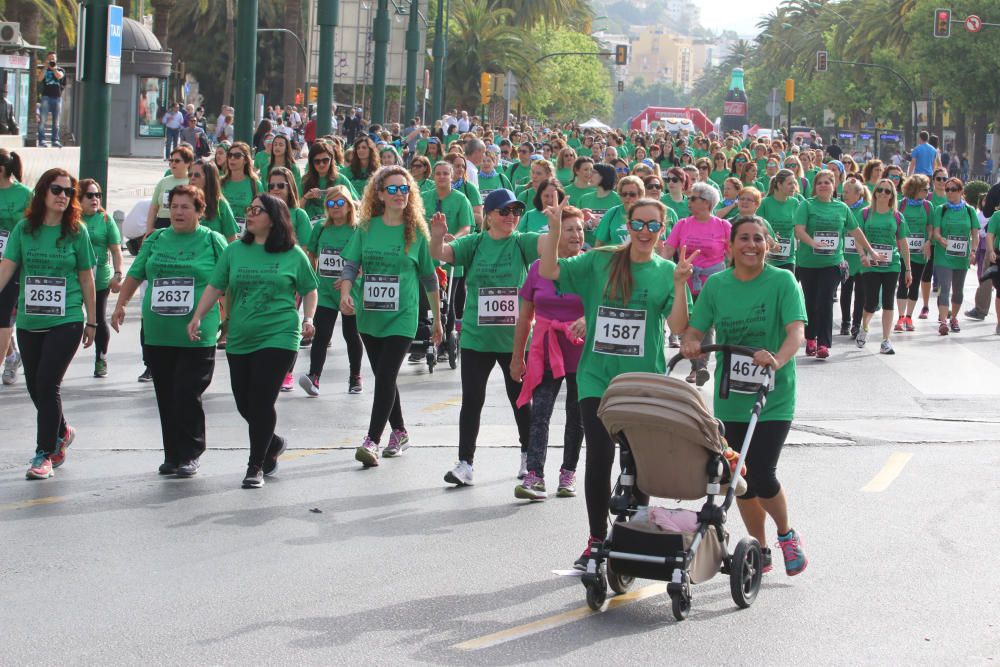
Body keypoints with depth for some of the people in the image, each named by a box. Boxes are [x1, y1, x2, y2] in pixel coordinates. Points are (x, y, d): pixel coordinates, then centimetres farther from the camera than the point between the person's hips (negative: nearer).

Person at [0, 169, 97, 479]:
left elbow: (86, 278, 4)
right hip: (29, 321, 3)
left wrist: (91, 322, 6)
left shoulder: (76, 231, -1)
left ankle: (44, 454, -1)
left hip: (66, 321, -3)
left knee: (48, 384, -10)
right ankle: (61, 432, 37)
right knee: (34, 386, 10)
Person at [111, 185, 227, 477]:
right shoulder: (156, 240, 13)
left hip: (197, 336, -4)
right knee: (166, 396, 7)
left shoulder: (212, 241, 2)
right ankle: (173, 455, 17)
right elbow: (135, 275, 21)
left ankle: (190, 454, 4)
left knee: (187, 395, -9)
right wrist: (121, 304, 11)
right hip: (157, 335, 4)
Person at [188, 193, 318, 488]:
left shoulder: (293, 254, 1)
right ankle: (273, 443, 35)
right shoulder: (234, 251, 7)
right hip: (240, 340, 4)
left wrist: (308, 319, -6)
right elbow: (215, 287, 7)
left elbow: (309, 290, 9)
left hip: (278, 338, -4)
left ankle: (256, 466, 3)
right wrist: (198, 317, -4)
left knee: (261, 401, -9)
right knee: (244, 403, 7)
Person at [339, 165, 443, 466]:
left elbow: (429, 277, 5)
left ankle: (372, 441, -15)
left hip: (402, 317, -3)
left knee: (386, 376, -14)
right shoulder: (366, 228, 3)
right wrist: (345, 293, -21)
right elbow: (351, 265, 0)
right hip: (370, 315, 3)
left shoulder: (416, 231, -1)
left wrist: (437, 320, 10)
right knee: (384, 377, 14)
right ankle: (399, 433, 31)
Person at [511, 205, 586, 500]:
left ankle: (568, 474, 22)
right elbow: (525, 315, 8)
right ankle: (534, 476, -18)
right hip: (545, 351, 1)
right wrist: (517, 356, 10)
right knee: (539, 413, -11)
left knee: (576, 416, 9)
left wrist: (588, 319, -31)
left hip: (581, 351, -1)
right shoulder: (538, 268, 2)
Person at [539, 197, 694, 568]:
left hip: (645, 380, 0)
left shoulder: (667, 272, 3)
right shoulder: (600, 261, 4)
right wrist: (555, 229, -13)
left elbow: (678, 326, -6)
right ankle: (597, 540, 5)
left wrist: (680, 284, -19)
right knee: (600, 456, -6)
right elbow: (549, 271, -1)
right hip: (598, 376, 0)